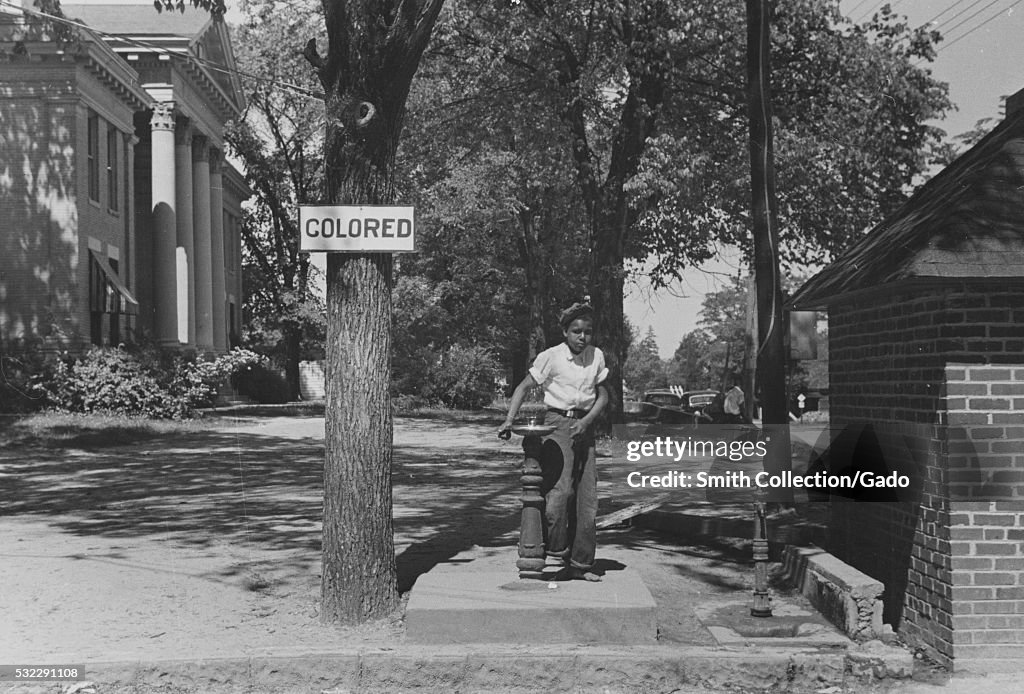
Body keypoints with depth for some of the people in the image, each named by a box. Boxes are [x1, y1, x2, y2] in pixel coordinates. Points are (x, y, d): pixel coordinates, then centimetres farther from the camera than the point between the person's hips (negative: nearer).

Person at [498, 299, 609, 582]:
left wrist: (586, 421, -9)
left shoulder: (597, 356, 6)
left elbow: (603, 395, 9)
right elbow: (524, 387, -4)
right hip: (557, 423, -5)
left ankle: (581, 563, 12)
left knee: (587, 497, 4)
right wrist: (509, 420, -17)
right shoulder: (551, 356, -6)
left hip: (584, 426, 5)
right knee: (560, 489, -21)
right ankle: (557, 552, -5)